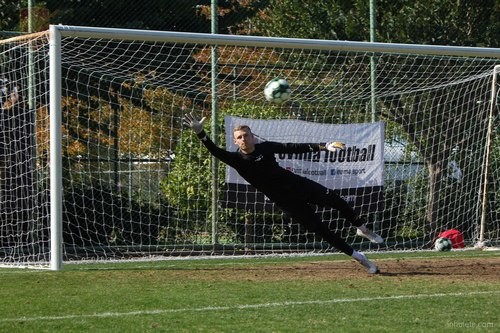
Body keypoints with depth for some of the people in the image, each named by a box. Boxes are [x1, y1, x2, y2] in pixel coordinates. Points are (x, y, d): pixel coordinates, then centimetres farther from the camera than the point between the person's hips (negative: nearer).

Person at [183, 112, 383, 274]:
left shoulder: (265, 147, -1)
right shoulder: (237, 160, -9)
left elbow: (294, 148, 0)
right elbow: (215, 151, -23)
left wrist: (323, 147, -6)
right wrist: (200, 133, -39)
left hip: (298, 184, 3)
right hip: (284, 200, -2)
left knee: (335, 200, -9)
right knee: (319, 228, -5)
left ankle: (362, 229, 16)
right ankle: (358, 257, 3)